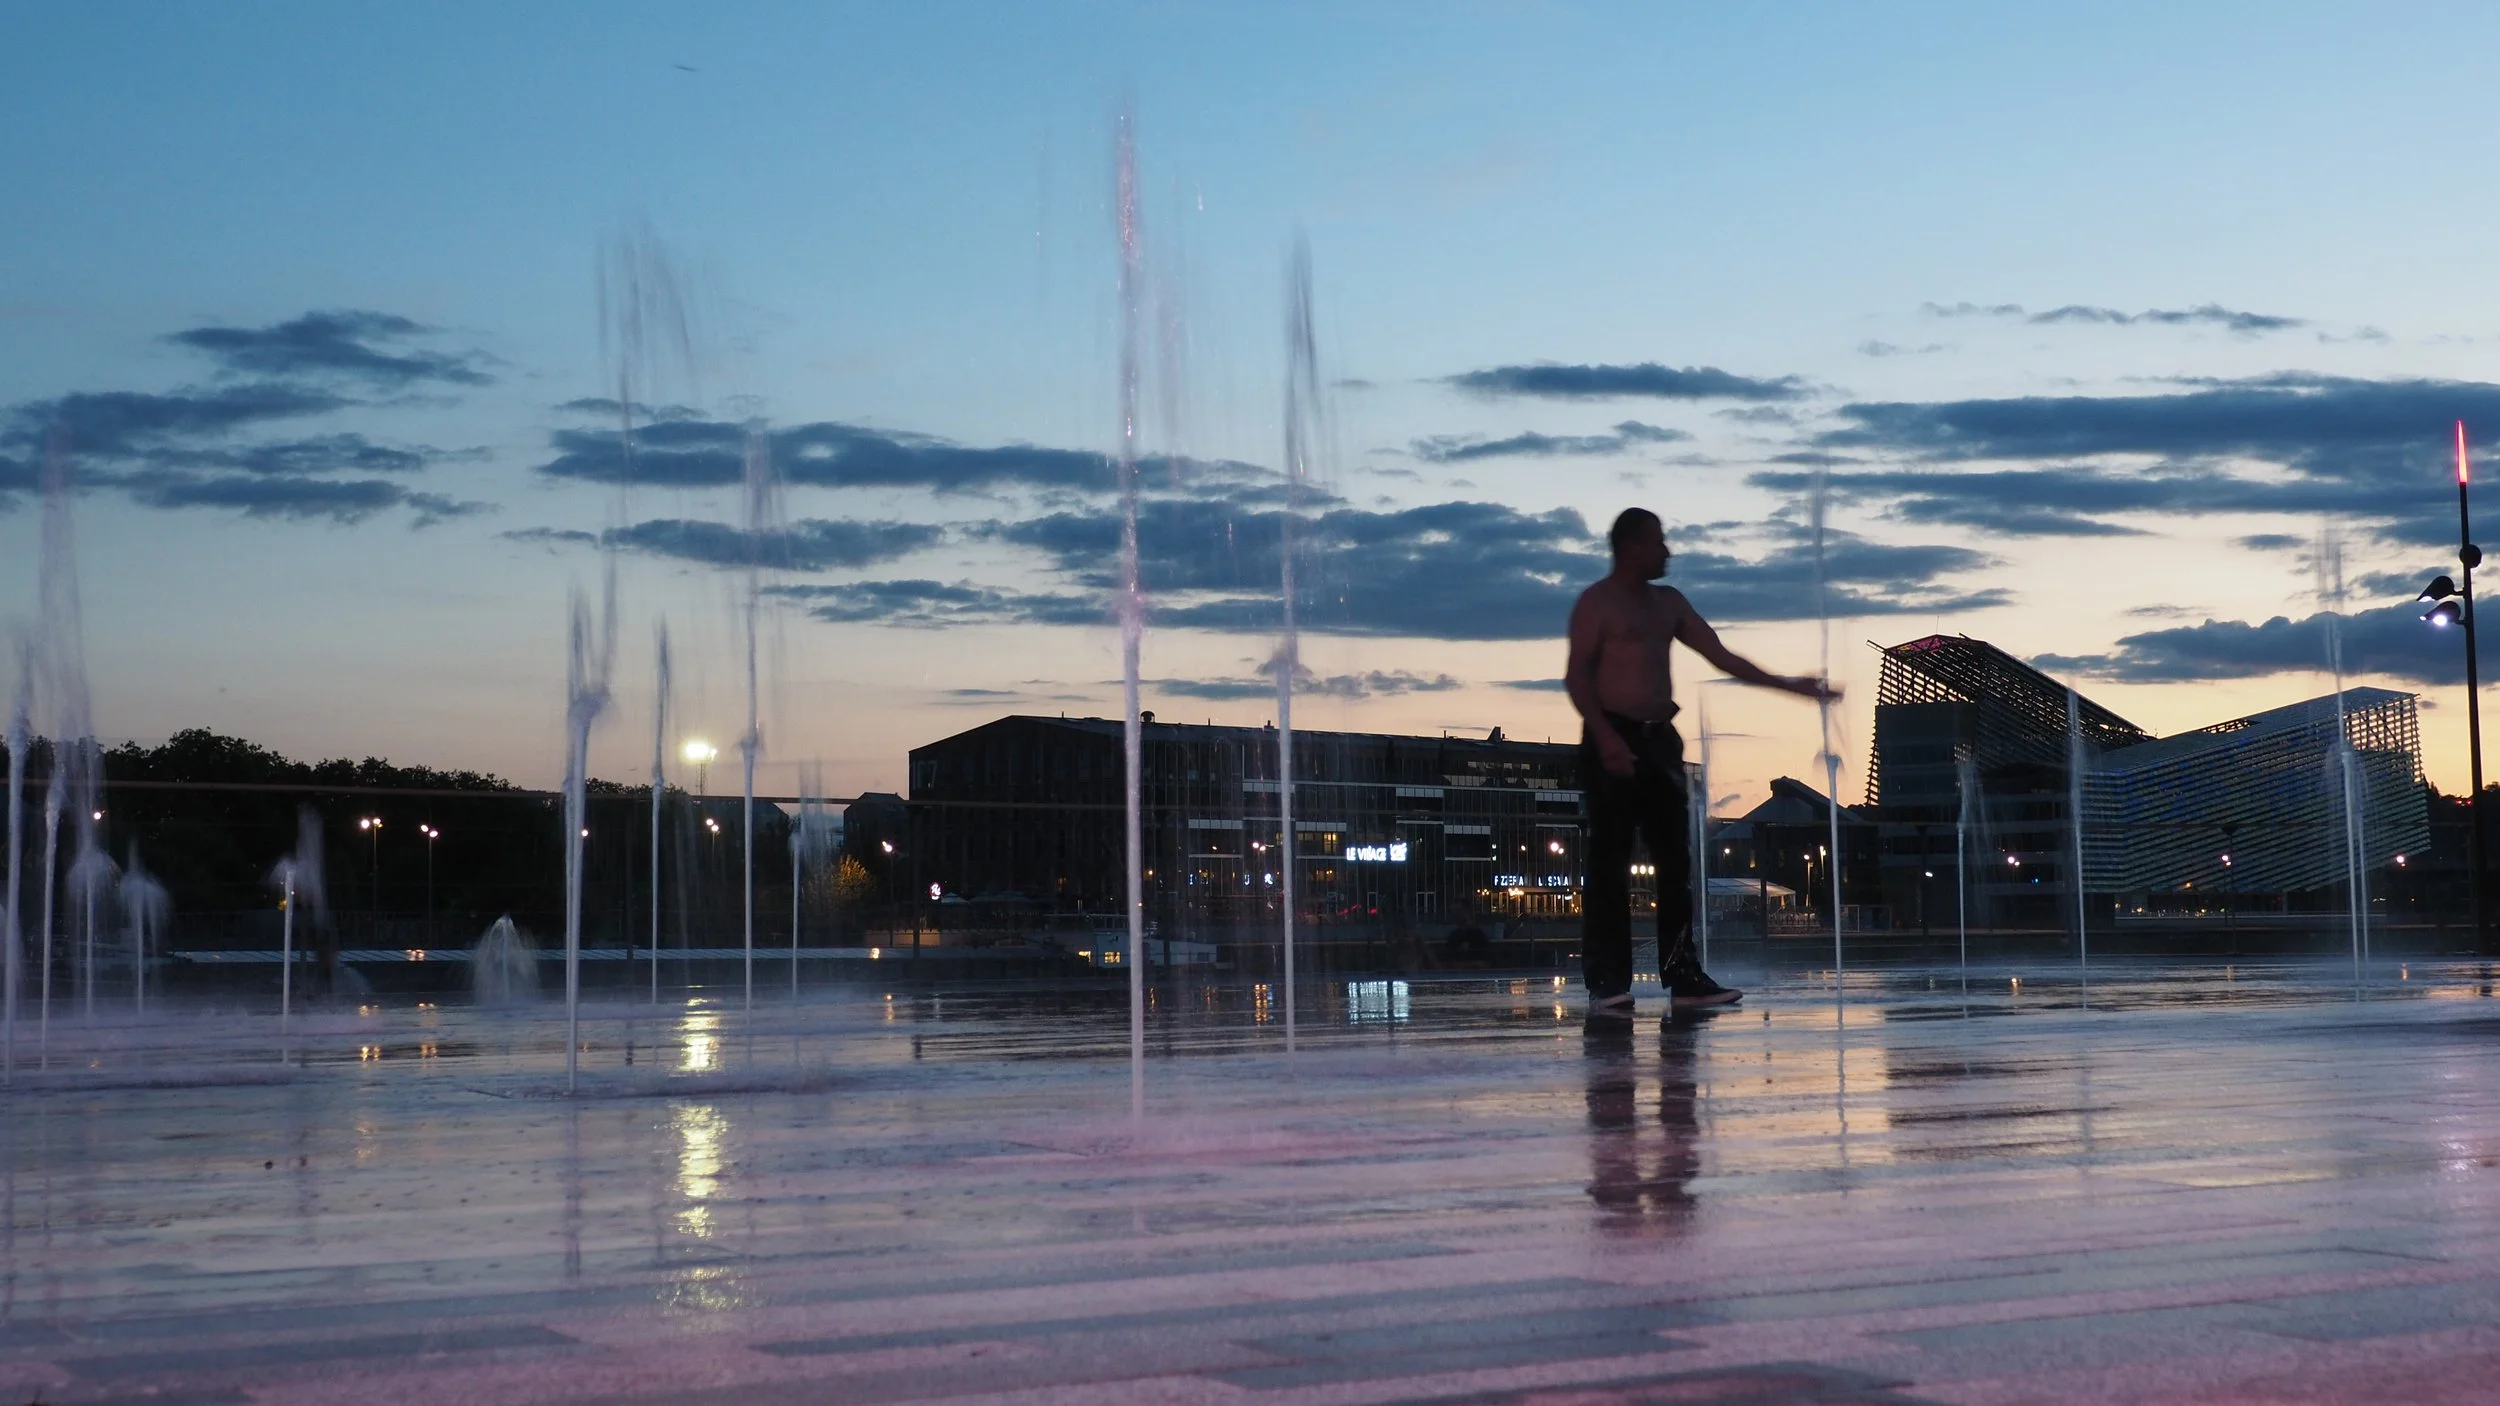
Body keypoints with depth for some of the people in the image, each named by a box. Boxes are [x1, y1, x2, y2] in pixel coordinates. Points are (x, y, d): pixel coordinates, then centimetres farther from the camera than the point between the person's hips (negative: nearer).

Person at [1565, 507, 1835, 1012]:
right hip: (1614, 740, -7)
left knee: (1675, 860, 4)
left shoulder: (1669, 602, 18)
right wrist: (1605, 737, -24)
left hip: (1660, 738, 7)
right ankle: (1607, 983, -8)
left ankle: (1683, 976, 7)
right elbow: (1577, 675, -12)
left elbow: (1720, 656, 18)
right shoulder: (1597, 602, -4)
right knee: (1610, 863, -8)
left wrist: (1787, 685, 13)